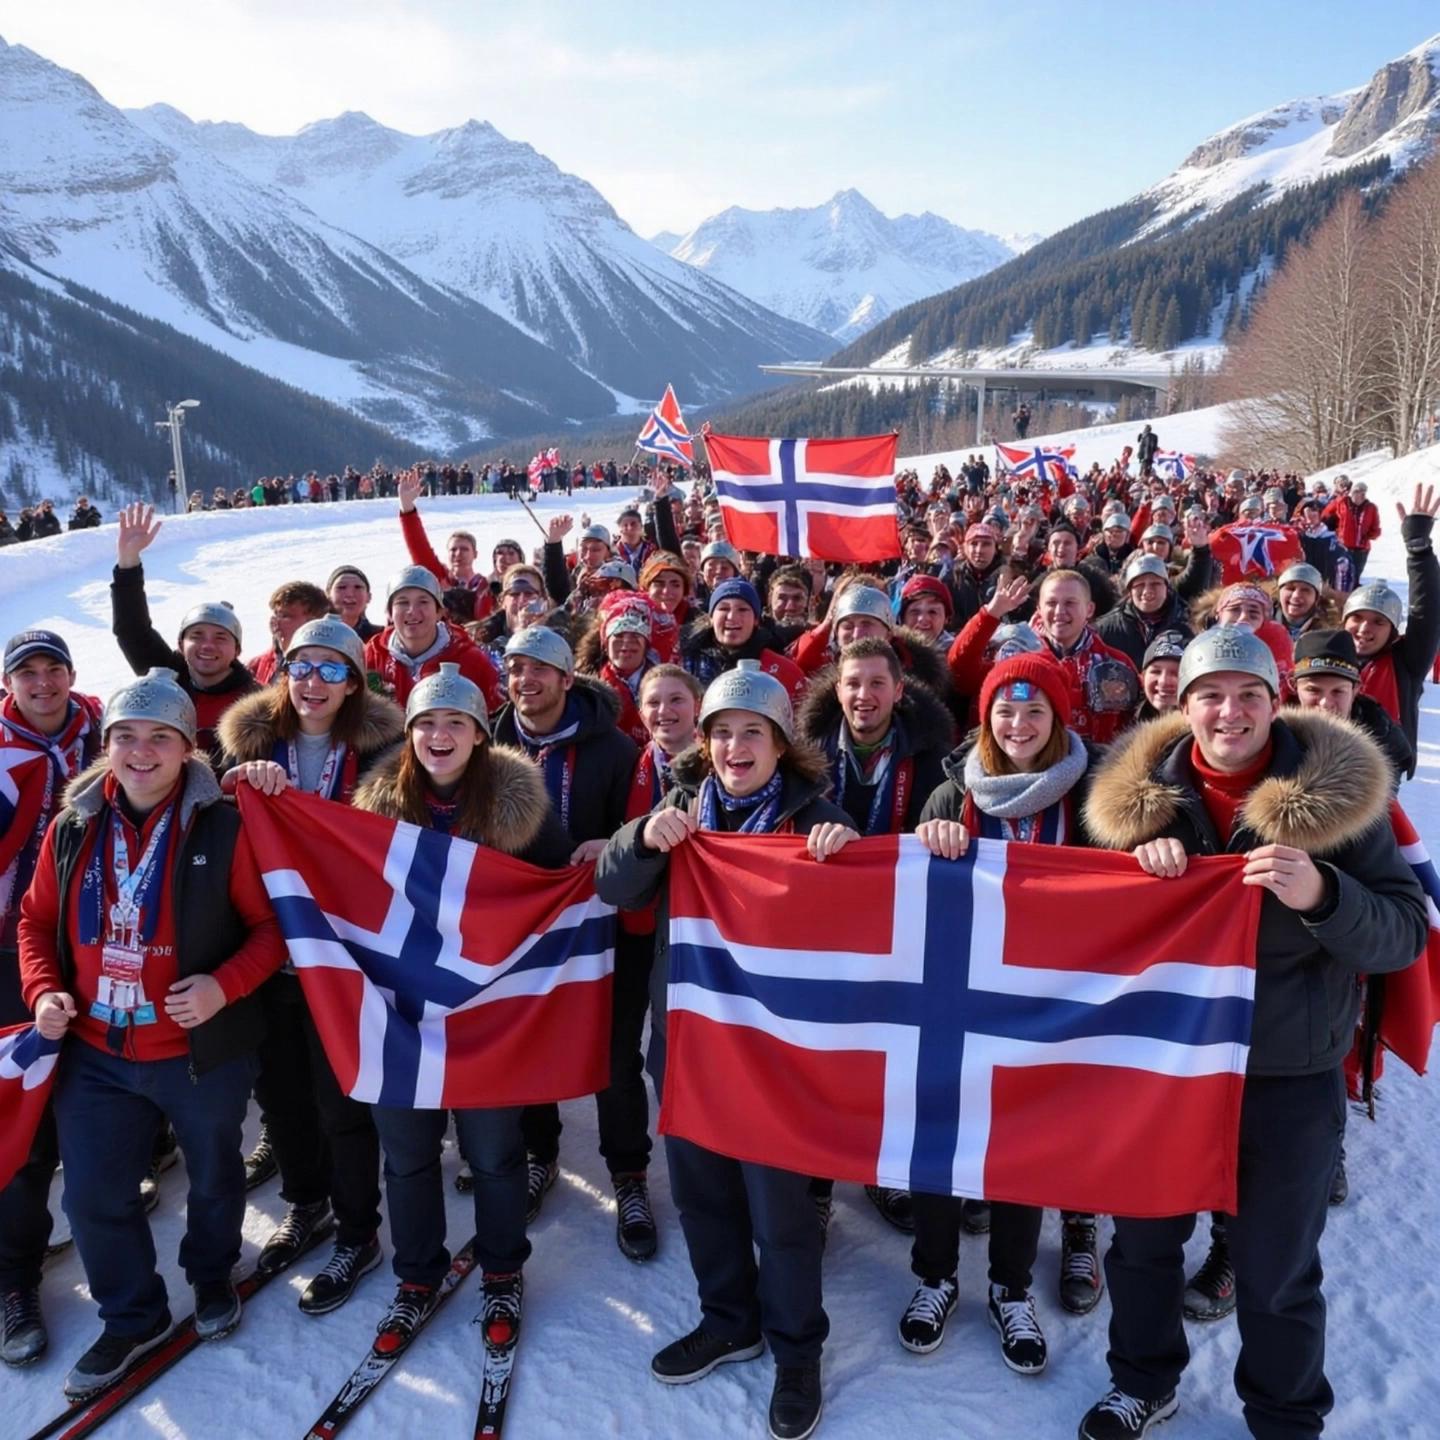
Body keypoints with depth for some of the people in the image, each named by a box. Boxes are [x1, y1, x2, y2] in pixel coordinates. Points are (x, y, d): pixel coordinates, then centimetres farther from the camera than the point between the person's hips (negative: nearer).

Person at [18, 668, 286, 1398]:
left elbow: (271, 924, -12)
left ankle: (212, 1277, 49)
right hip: (95, 1051, 3)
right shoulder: (72, 829, -3)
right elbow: (37, 919, 8)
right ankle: (133, 1315, 36)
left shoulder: (224, 828, -16)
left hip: (204, 1051, -3)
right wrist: (44, 991, -7)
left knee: (213, 1177, 20)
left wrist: (225, 985, -26)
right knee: (93, 1195, 11)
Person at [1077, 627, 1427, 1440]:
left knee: (1277, 1274, 14)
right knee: (1144, 1239, 20)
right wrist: (1138, 866, -17)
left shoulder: (1338, 793, -11)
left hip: (1289, 1080, -2)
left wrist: (1320, 895, -31)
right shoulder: (1141, 792, -4)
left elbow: (1405, 934, -11)